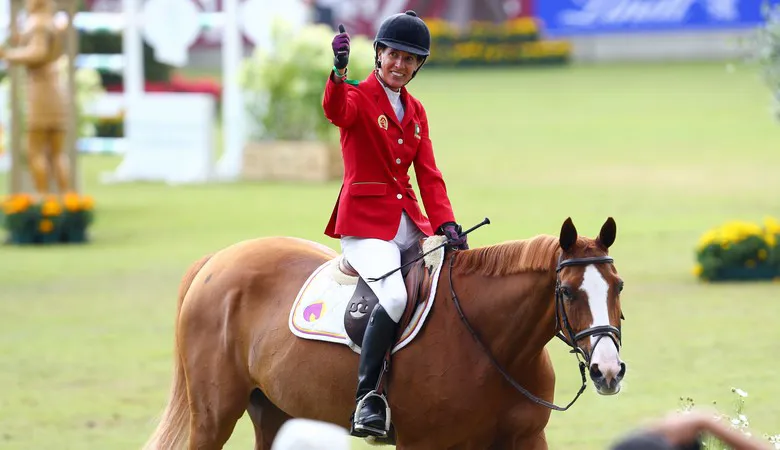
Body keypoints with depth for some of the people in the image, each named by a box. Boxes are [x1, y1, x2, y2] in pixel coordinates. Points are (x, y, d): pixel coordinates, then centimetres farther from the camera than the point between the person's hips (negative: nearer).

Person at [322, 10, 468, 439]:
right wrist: (339, 72, -48)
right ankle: (367, 397, -21)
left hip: (409, 220, 7)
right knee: (394, 297, -29)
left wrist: (446, 225, -3)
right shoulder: (359, 97, -2)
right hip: (365, 220, -7)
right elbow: (336, 111, -27)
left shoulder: (415, 111, 16)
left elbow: (429, 175, 12)